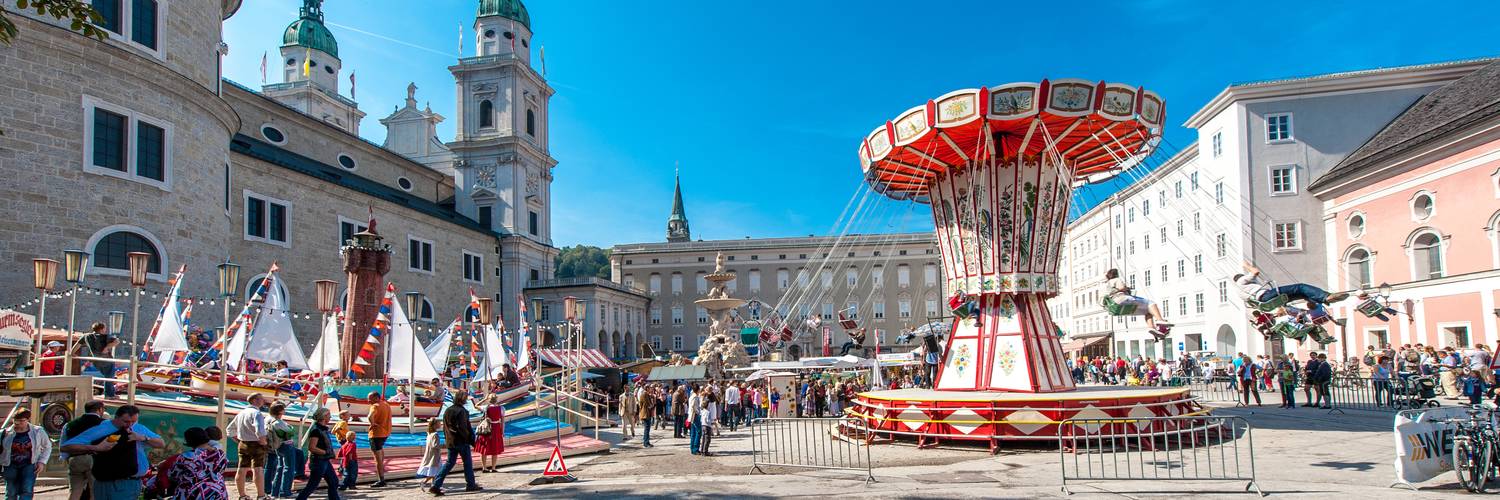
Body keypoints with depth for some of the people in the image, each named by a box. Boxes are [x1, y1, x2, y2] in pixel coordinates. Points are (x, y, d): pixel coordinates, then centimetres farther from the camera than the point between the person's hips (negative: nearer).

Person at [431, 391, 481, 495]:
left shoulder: (447, 410, 9)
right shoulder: (461, 411, -16)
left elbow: (445, 427, 14)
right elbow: (462, 428, -21)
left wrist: (447, 439, 19)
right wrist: (470, 438, -9)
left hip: (450, 442, 7)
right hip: (461, 442, -7)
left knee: (449, 463, 11)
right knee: (467, 462, 7)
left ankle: (436, 485, 2)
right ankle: (470, 485, 16)